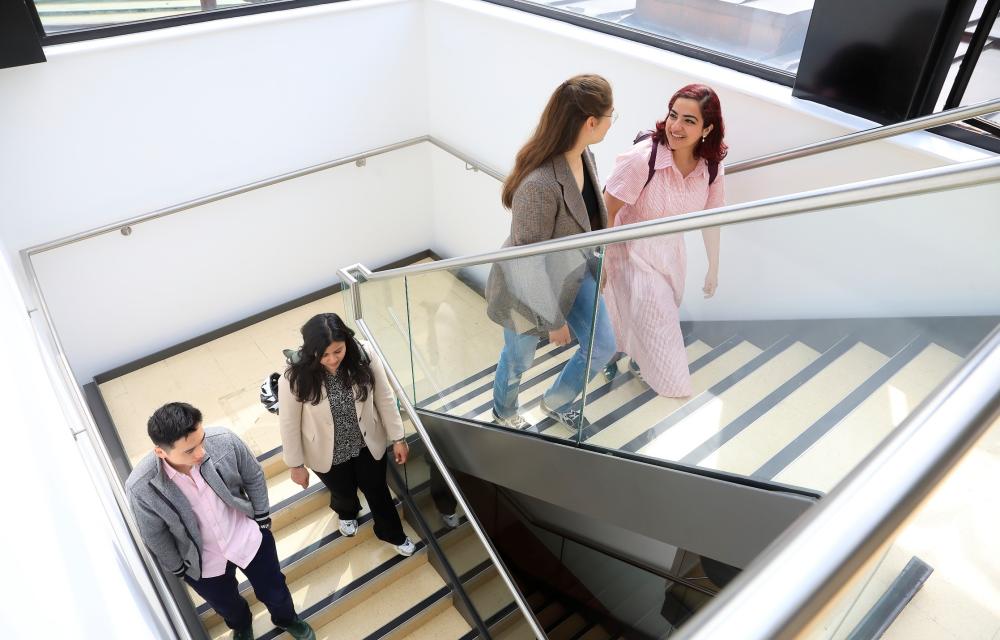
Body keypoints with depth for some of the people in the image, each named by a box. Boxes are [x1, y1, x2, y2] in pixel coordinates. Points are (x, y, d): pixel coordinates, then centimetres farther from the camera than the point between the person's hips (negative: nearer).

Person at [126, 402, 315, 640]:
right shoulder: (141, 488, -33)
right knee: (229, 607, 30)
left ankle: (286, 618, 61)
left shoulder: (223, 440, -30)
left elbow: (254, 477, -10)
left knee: (274, 591, 25)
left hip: (248, 537, 1)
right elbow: (155, 536, -13)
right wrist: (177, 568, 1)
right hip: (203, 562, 0)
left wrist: (262, 518, 1)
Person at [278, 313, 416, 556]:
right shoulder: (295, 378, -32)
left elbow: (384, 398, -12)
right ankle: (347, 513, 67)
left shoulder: (364, 355, -27)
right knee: (344, 492, 28)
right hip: (328, 454, -1)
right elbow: (289, 424, -16)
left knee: (377, 490, 23)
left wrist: (397, 437, -4)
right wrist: (296, 465, -5)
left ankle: (393, 534, 54)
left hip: (368, 443, 1)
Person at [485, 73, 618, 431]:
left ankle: (556, 403, 46)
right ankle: (504, 413, 53)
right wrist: (554, 320, -19)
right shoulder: (539, 185, -38)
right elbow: (530, 263, -29)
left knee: (603, 347, 17)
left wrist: (593, 263, 20)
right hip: (531, 287, -7)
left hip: (575, 273, 8)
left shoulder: (583, 155, -11)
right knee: (519, 359, 19)